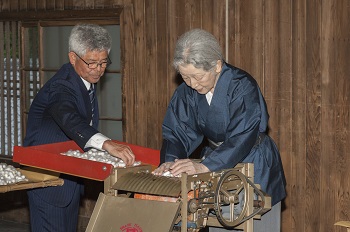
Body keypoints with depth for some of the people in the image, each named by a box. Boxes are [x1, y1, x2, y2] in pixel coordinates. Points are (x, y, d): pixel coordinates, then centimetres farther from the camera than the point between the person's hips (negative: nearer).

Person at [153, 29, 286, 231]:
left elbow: (242, 139, -31)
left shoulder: (243, 87, -23)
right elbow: (177, 133, -6)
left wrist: (204, 166, -41)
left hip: (254, 165, -5)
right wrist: (170, 161, -27)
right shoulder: (186, 92, -6)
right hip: (217, 165, 5)